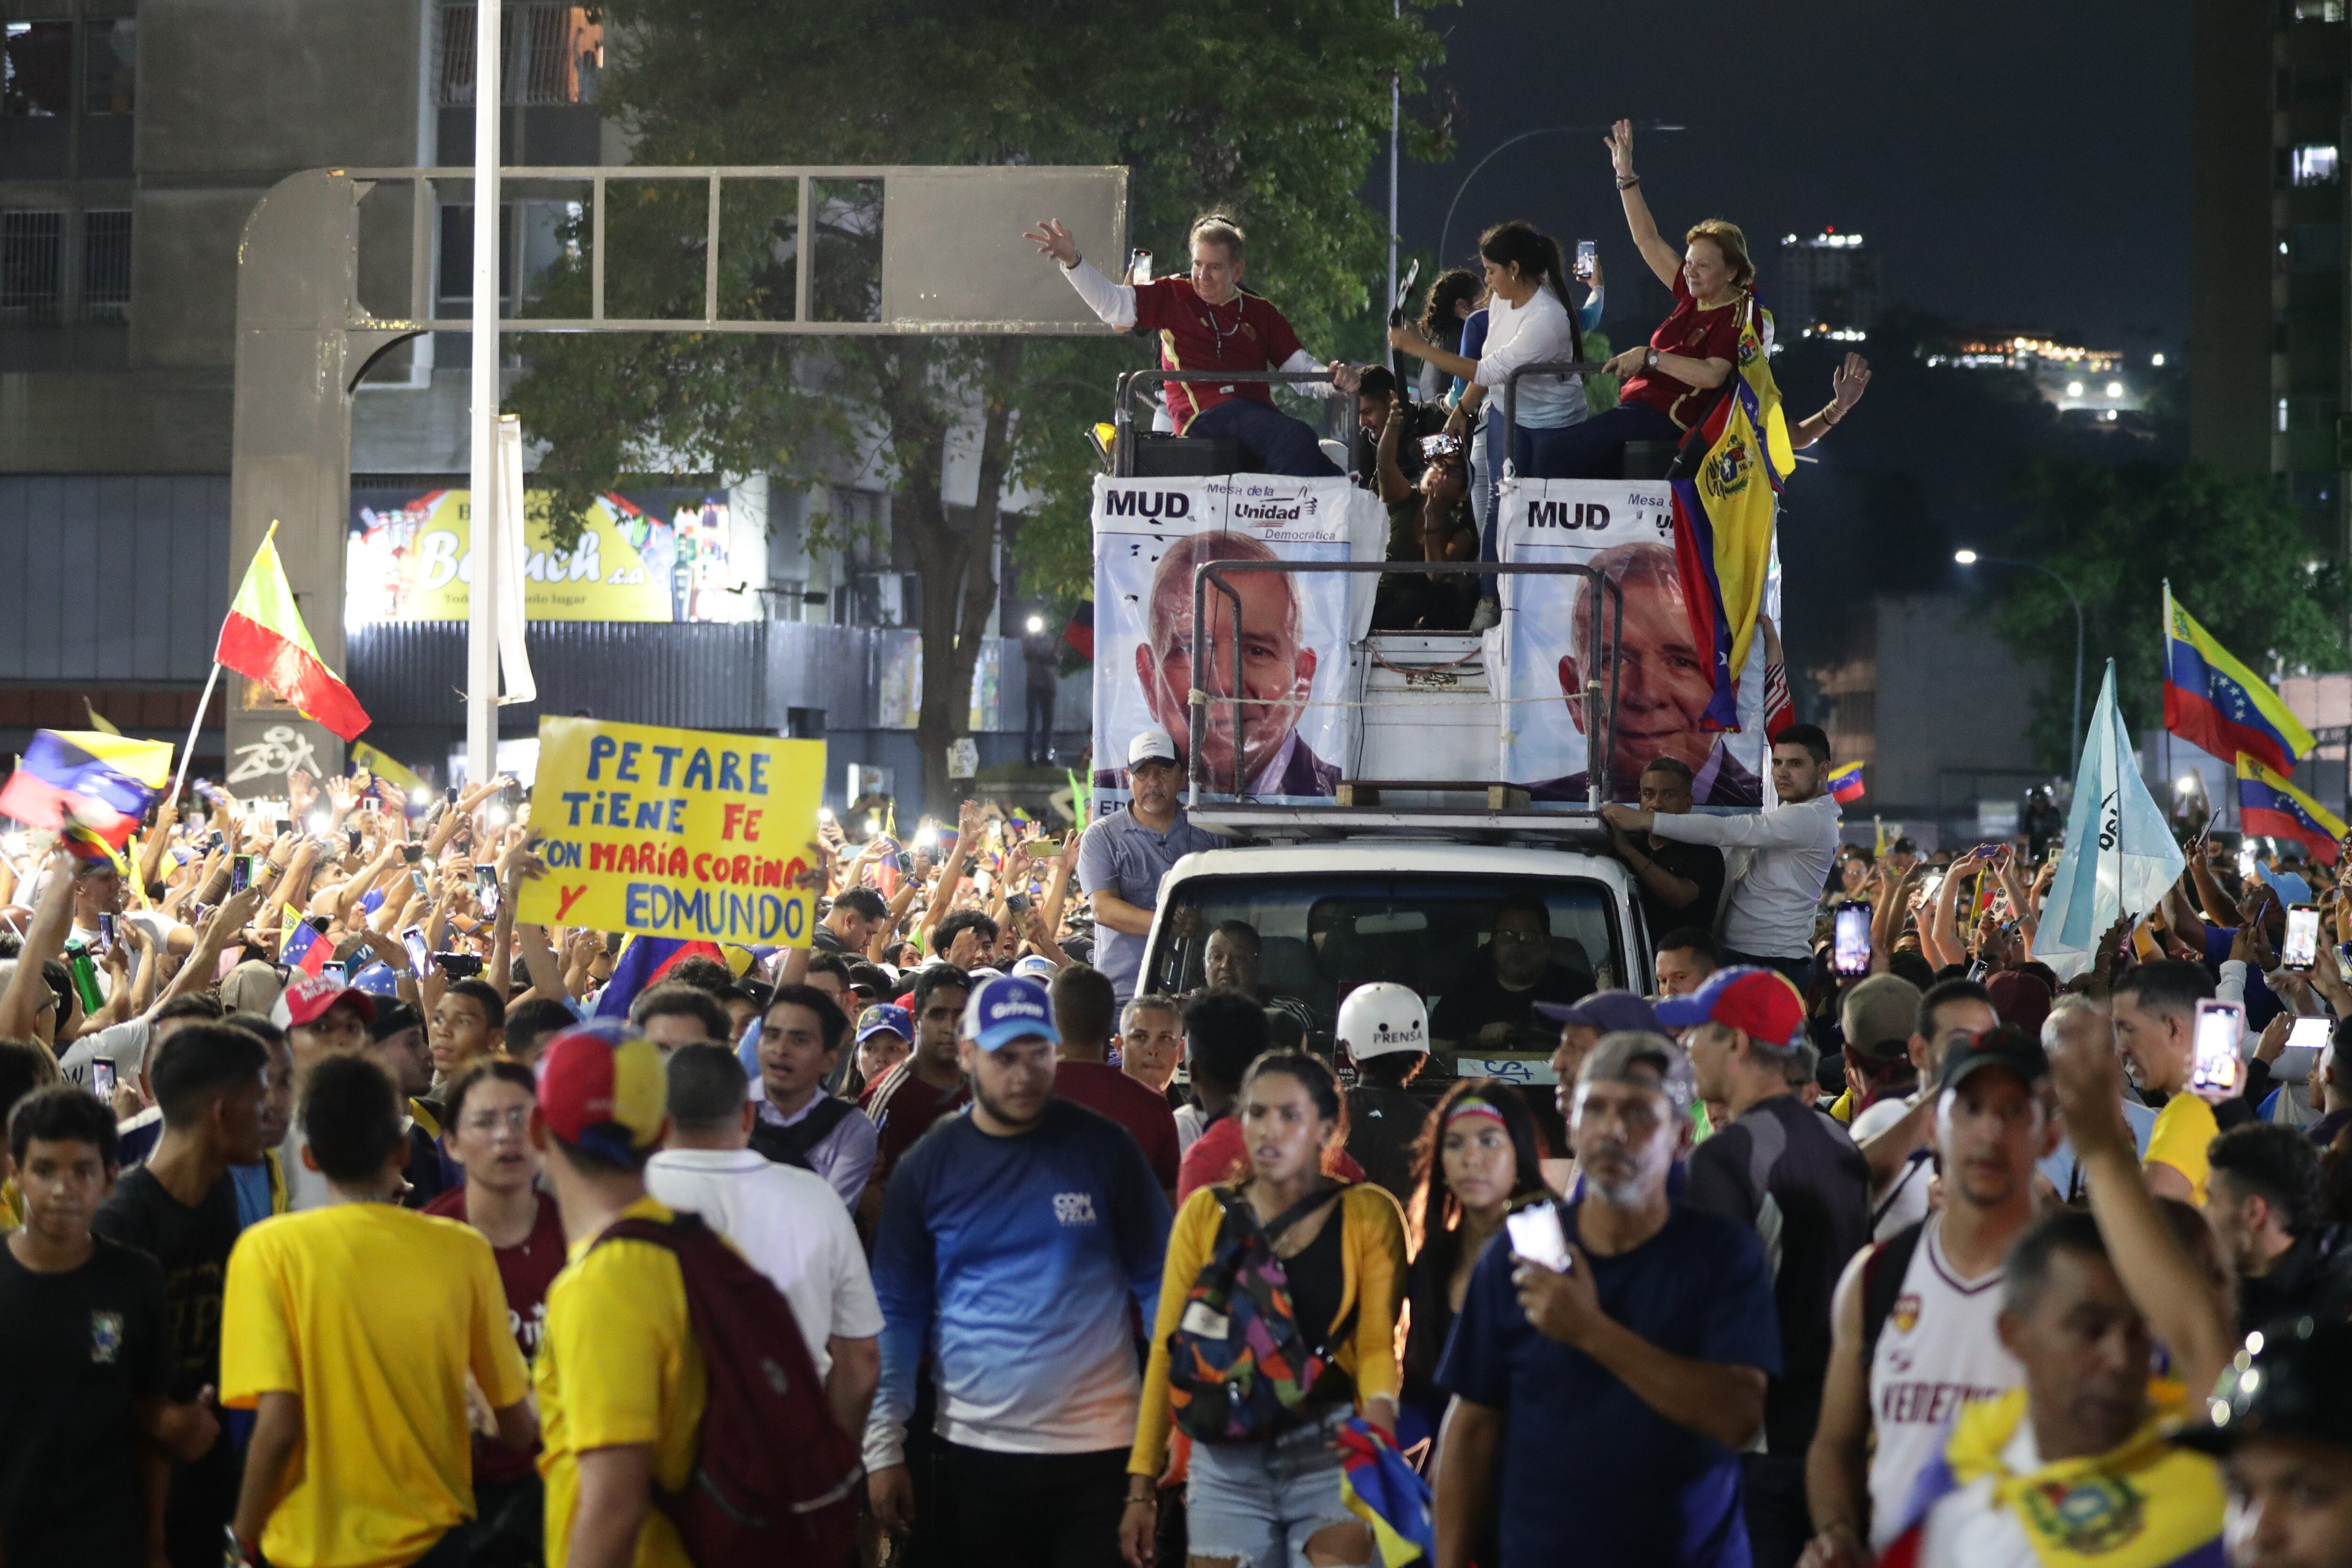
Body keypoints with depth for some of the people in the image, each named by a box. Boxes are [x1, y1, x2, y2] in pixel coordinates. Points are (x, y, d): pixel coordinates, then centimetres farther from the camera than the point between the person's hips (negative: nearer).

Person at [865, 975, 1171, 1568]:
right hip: (973, 1450, 1)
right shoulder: (929, 1167, 3)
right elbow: (899, 1313, 6)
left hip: (1098, 1449, -1)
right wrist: (883, 1448, 1)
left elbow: (1158, 1282, 2)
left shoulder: (1102, 1149, -1)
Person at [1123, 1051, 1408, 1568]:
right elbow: (1168, 1351, 7)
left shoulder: (1367, 1215, 1)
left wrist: (1379, 1405, -27)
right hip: (1226, 1461, 2)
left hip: (1330, 1454, -2)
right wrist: (1142, 1484, 3)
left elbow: (1377, 1342, -4)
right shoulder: (1205, 1214, 7)